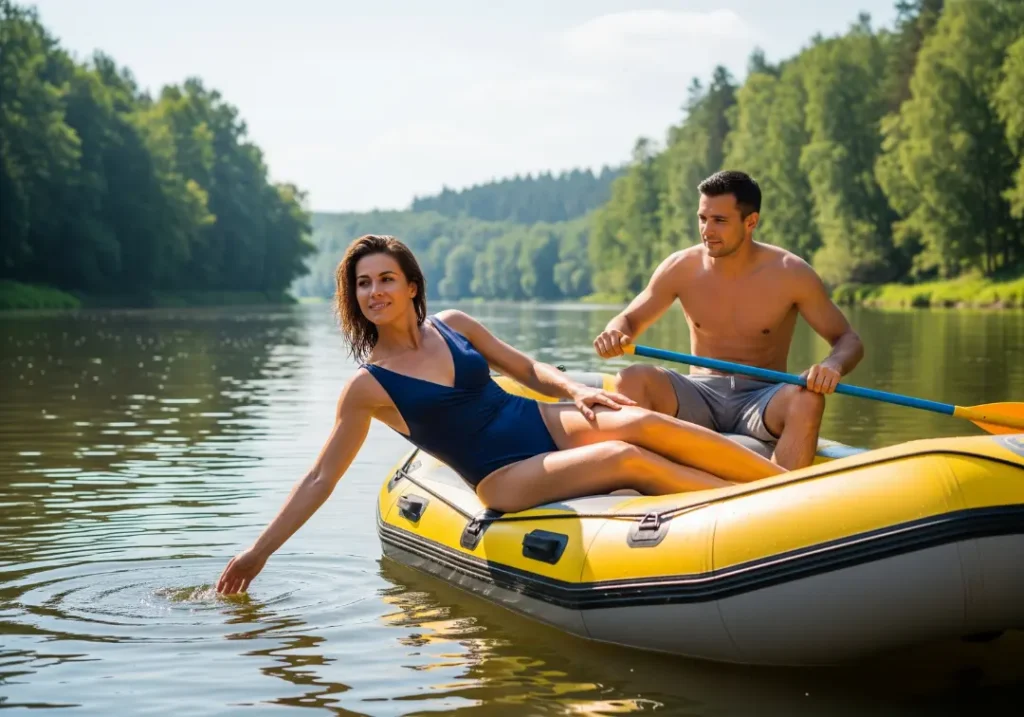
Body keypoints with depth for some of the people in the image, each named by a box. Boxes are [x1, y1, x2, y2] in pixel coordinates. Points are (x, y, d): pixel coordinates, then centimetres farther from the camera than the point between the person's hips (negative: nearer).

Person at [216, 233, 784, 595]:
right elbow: (320, 478, -3)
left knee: (643, 424, -25)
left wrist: (574, 390, -5)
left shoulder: (453, 326, 7)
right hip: (506, 478, -4)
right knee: (627, 459, -28)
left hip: (543, 422, 4)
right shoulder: (367, 387, -4)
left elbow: (526, 369, 16)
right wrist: (259, 551, -6)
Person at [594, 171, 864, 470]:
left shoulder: (789, 273, -6)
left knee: (808, 399, -34)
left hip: (762, 401, -2)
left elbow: (849, 340, -2)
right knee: (631, 379, -25)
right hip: (698, 397, 2)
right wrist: (615, 334, -17)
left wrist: (832, 366, -27)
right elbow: (629, 321, 9)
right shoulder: (681, 269, -1)